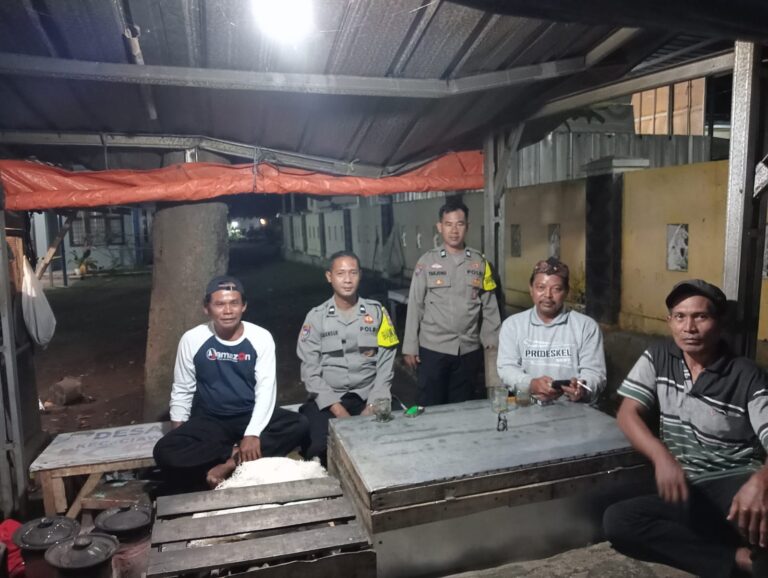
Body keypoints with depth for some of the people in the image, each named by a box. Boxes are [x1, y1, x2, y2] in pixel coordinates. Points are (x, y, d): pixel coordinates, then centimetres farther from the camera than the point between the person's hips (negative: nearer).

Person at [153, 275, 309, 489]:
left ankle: (230, 464, -21)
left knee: (299, 425, -26)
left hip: (250, 416, 0)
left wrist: (253, 433, -25)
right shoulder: (192, 339, -7)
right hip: (209, 420, 0)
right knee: (165, 452, -27)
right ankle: (238, 453, -15)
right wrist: (178, 436, -3)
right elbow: (182, 391, 3)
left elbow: (266, 389, -13)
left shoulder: (261, 338, -9)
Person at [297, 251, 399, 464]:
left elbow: (386, 363, 1)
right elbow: (310, 371, -3)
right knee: (316, 447, -24)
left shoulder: (377, 312, 3)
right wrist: (337, 409, -13)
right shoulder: (316, 317, 0)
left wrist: (374, 404, -11)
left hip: (368, 397, 1)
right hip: (328, 399, 0)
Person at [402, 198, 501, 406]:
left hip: (469, 350, 2)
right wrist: (410, 347, -3)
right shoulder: (427, 261, -4)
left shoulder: (480, 262, 3)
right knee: (430, 407, 7)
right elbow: (415, 306, -2)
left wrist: (494, 346, 3)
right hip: (432, 349, -2)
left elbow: (490, 307, 5)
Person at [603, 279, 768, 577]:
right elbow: (628, 414, -1)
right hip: (687, 490, 5)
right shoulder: (657, 358, 5)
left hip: (736, 484, -5)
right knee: (617, 521, -24)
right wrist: (662, 457, -20)